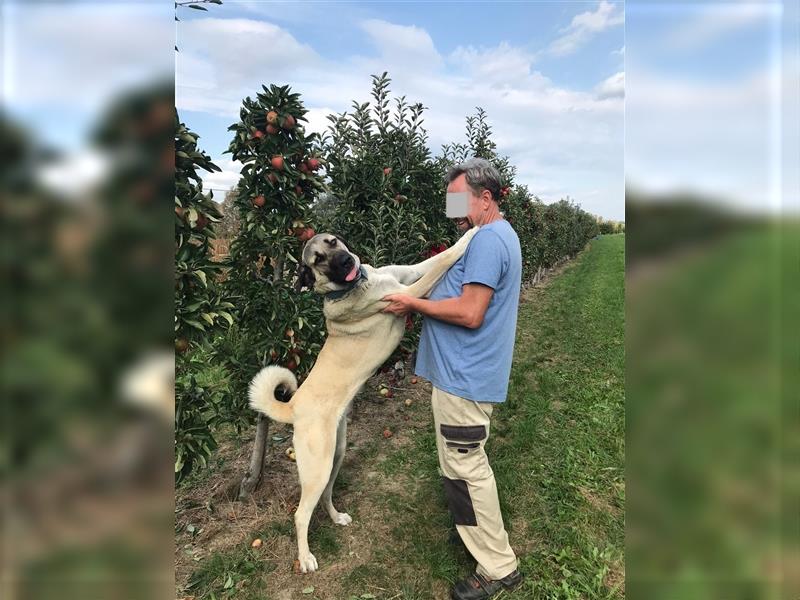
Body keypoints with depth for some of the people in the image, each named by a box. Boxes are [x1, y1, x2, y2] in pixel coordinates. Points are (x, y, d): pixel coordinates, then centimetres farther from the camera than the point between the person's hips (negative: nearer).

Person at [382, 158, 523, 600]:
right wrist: (421, 300, 9)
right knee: (469, 465, 23)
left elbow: (470, 314, -26)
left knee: (464, 470, 2)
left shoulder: (488, 240, -19)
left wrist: (415, 304, -15)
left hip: (463, 377, -11)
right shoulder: (499, 236, 16)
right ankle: (480, 533, 42)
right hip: (468, 372, 11)